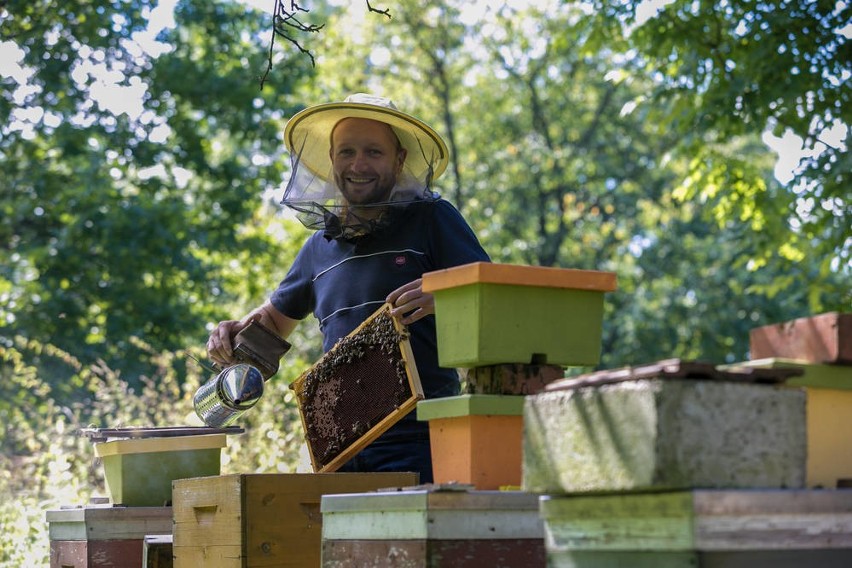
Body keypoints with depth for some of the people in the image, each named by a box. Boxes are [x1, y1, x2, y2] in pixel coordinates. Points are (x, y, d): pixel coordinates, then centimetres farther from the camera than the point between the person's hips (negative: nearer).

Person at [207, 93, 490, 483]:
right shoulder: (320, 246, 17)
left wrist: (442, 297, -24)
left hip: (417, 440, -5)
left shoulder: (432, 220, 1)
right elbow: (276, 316, 33)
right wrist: (233, 332, 12)